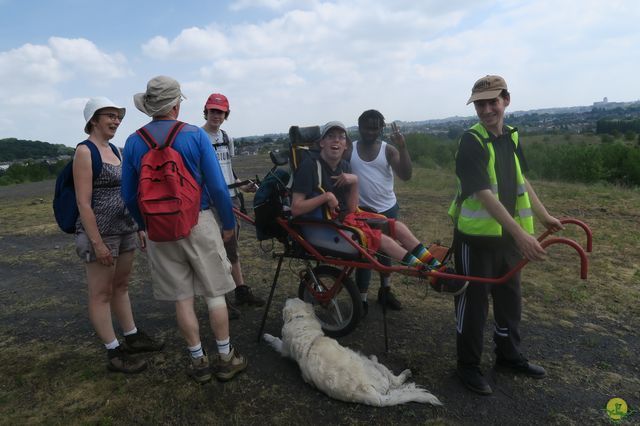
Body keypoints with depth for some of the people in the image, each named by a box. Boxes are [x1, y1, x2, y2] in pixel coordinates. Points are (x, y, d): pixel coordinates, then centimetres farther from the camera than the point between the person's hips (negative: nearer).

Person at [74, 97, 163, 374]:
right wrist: (97, 242, -19)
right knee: (101, 294, 3)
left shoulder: (114, 149, 12)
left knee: (121, 287, 18)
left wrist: (139, 227, 15)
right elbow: (83, 202, -16)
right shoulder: (85, 151, -11)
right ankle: (114, 354, 12)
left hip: (125, 230, 8)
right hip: (100, 233, -8)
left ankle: (132, 337, 30)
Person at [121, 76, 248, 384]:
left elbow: (129, 194, 7)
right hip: (198, 223, -2)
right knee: (214, 293, 10)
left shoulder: (134, 142, 1)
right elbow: (217, 187, -11)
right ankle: (225, 358, 20)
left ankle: (198, 361, 23)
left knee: (182, 298, 12)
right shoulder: (195, 135, -8)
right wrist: (229, 223, 2)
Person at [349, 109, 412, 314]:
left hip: (387, 209, 2)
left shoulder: (389, 150, -5)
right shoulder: (350, 150, -3)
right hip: (361, 210, -2)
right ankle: (362, 299, 10)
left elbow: (406, 175, -16)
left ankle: (385, 291, 35)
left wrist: (402, 147, -24)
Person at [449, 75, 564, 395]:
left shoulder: (510, 137, 7)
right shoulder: (472, 142, -17)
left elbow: (521, 182, 19)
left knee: (510, 298, 18)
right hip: (476, 238, -7)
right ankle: (468, 365, 22)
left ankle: (508, 356, 38)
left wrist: (544, 216, 22)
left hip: (508, 235, 7)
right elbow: (485, 195, -25)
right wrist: (521, 234, -31)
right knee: (473, 302, 4)